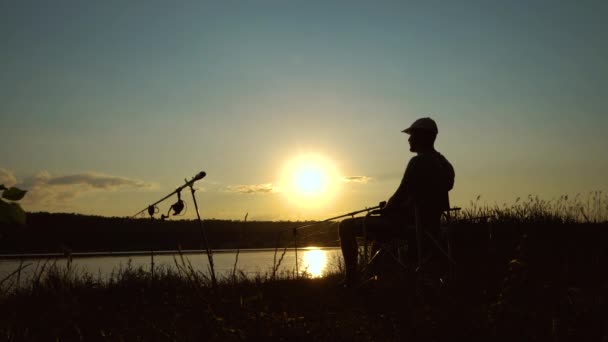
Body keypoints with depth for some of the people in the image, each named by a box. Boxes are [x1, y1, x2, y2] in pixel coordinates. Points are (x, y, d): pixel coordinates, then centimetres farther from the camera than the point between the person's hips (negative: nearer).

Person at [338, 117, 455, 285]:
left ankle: (351, 278, -2)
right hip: (430, 226, 10)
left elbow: (400, 195, -18)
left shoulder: (419, 161, -16)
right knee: (378, 223, 36)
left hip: (410, 225, -10)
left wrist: (384, 210, 2)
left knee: (347, 226, -3)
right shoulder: (445, 165, 13)